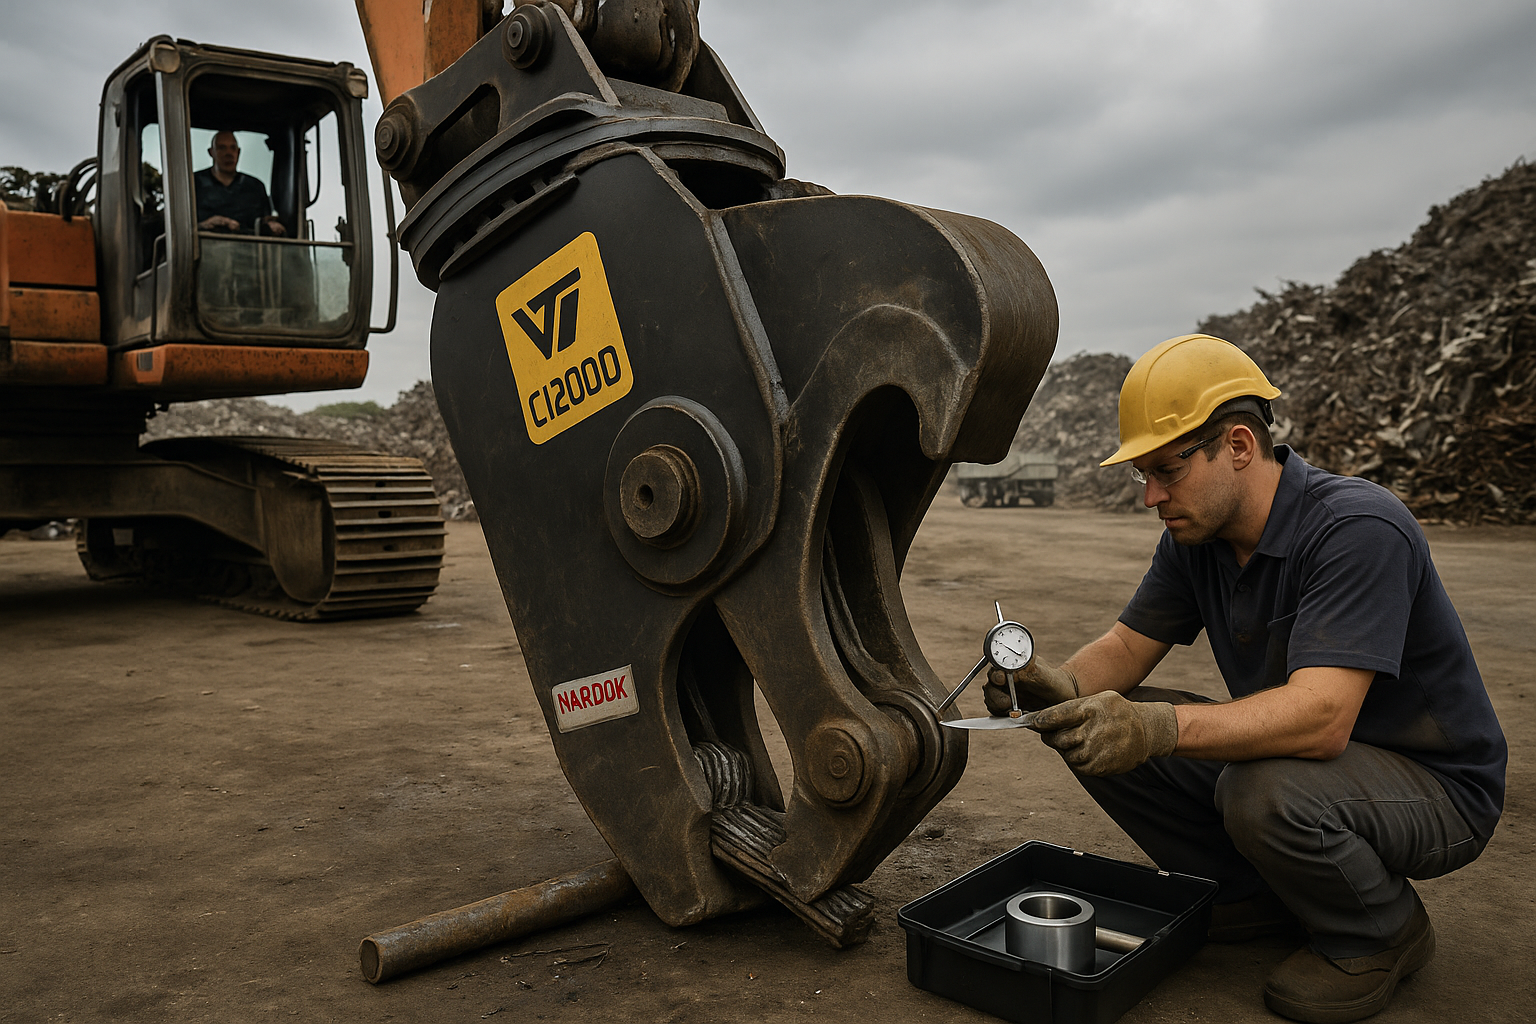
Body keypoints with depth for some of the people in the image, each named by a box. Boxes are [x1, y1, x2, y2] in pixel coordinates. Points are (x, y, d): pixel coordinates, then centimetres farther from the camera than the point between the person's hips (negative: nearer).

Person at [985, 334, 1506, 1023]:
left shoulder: (1358, 530, -28)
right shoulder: (1196, 535, -4)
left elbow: (1321, 716, -38)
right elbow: (1130, 643, -1)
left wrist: (1159, 726, -52)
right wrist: (1064, 684, -24)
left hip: (1439, 785, -7)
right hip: (1292, 752, 7)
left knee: (1266, 791, -37)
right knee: (1099, 731, -8)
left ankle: (1382, 933, -4)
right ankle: (1258, 895, 9)